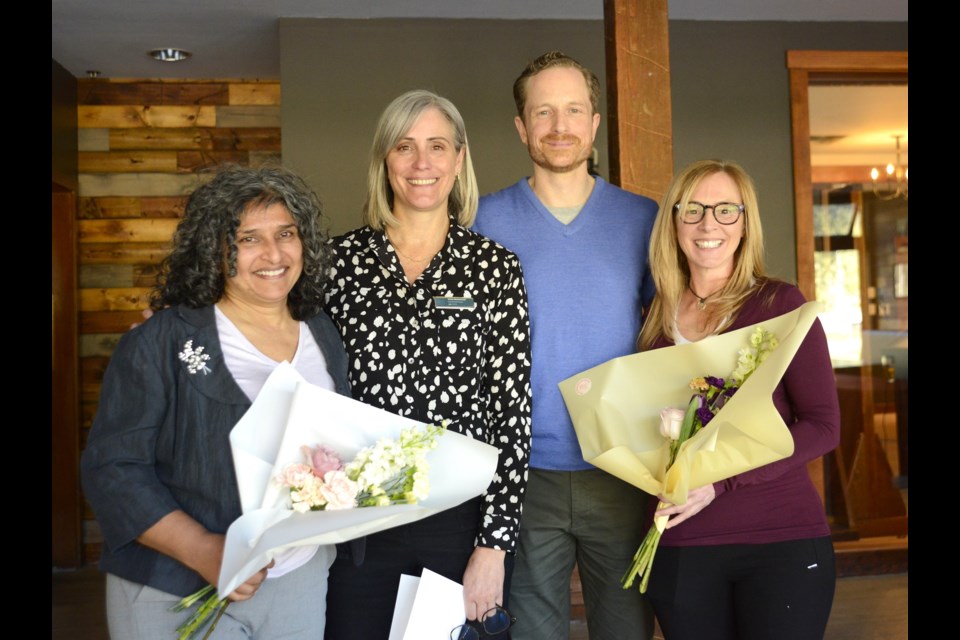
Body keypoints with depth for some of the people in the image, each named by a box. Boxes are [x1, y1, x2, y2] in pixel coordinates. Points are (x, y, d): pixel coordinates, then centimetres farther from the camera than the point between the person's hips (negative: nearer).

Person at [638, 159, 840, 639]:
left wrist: (721, 479, -19)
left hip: (784, 540, -3)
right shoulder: (656, 317, 7)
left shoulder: (780, 303, -4)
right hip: (680, 545, 3)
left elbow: (823, 426, -8)